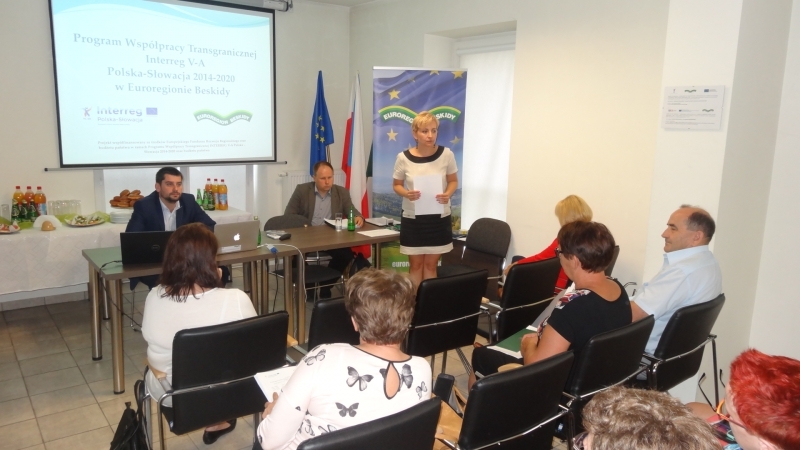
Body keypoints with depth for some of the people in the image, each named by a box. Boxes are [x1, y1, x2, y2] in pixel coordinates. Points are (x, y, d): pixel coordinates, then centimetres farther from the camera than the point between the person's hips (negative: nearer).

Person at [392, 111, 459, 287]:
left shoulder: (446, 155, -8)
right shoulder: (403, 158, -10)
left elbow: (453, 181, 5)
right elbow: (396, 185, 3)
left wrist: (448, 194, -16)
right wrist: (406, 194, -19)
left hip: (439, 218, 0)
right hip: (412, 219, 0)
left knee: (431, 264, 10)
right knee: (415, 264, 10)